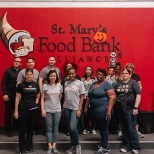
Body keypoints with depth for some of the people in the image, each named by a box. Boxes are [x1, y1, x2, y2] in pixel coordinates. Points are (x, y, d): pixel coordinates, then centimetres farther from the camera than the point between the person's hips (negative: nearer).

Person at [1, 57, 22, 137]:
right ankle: (8, 130, 12)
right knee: (8, 112, 3)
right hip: (9, 94, -2)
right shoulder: (8, 70, -1)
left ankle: (16, 127, 22)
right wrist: (4, 94, -12)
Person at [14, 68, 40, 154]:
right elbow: (17, 98, -4)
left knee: (31, 128, 11)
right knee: (22, 128, 3)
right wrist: (16, 111, -6)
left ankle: (29, 147, 25)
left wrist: (37, 100, 3)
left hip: (33, 109, 3)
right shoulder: (21, 85, -5)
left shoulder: (36, 85, 4)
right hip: (23, 109, -3)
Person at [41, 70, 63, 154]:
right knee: (49, 129, 3)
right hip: (48, 110, -2)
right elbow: (42, 99, -3)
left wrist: (57, 103, 10)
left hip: (57, 110, 2)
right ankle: (49, 147, 11)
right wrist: (42, 110, -8)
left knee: (55, 128, 8)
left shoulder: (59, 85, 2)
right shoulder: (45, 86, -3)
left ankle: (54, 146, 16)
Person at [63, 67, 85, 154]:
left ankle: (77, 145, 7)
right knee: (70, 128, 8)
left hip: (75, 108, -4)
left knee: (73, 127, -15)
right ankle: (73, 146, 23)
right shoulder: (66, 83, 7)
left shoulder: (80, 83, -4)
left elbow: (82, 97, -5)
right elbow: (65, 95, 10)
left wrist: (79, 109, -11)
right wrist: (64, 106, 2)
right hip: (66, 108, 4)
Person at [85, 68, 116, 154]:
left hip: (103, 111, -7)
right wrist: (86, 107, 16)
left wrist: (109, 110, -23)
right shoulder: (93, 84, 13)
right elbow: (89, 97, 19)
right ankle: (105, 144, 30)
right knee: (100, 128, 15)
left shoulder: (107, 84, -10)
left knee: (104, 128, 2)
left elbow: (112, 98, -17)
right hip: (94, 111, 7)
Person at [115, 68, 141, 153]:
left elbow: (138, 95, -10)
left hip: (129, 108, -5)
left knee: (131, 127, -3)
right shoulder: (118, 83, 11)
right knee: (123, 128, 11)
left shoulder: (133, 83, -4)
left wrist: (136, 107, -17)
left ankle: (135, 147, 10)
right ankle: (125, 145, 23)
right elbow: (115, 95, 17)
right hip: (120, 108, 5)